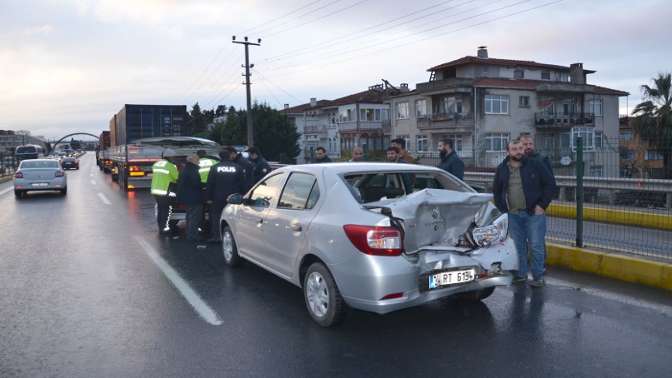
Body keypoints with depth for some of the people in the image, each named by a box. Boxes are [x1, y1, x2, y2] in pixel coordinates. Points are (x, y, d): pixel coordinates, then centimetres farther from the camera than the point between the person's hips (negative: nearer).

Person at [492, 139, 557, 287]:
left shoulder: (535, 165, -3)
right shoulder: (501, 169, 7)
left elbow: (550, 184, -1)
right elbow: (496, 190, 17)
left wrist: (542, 205, -6)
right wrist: (502, 208, 7)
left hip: (534, 213, -3)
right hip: (513, 215, 3)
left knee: (536, 246, -1)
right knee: (518, 246, 10)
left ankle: (538, 277, 9)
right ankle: (521, 274, 21)